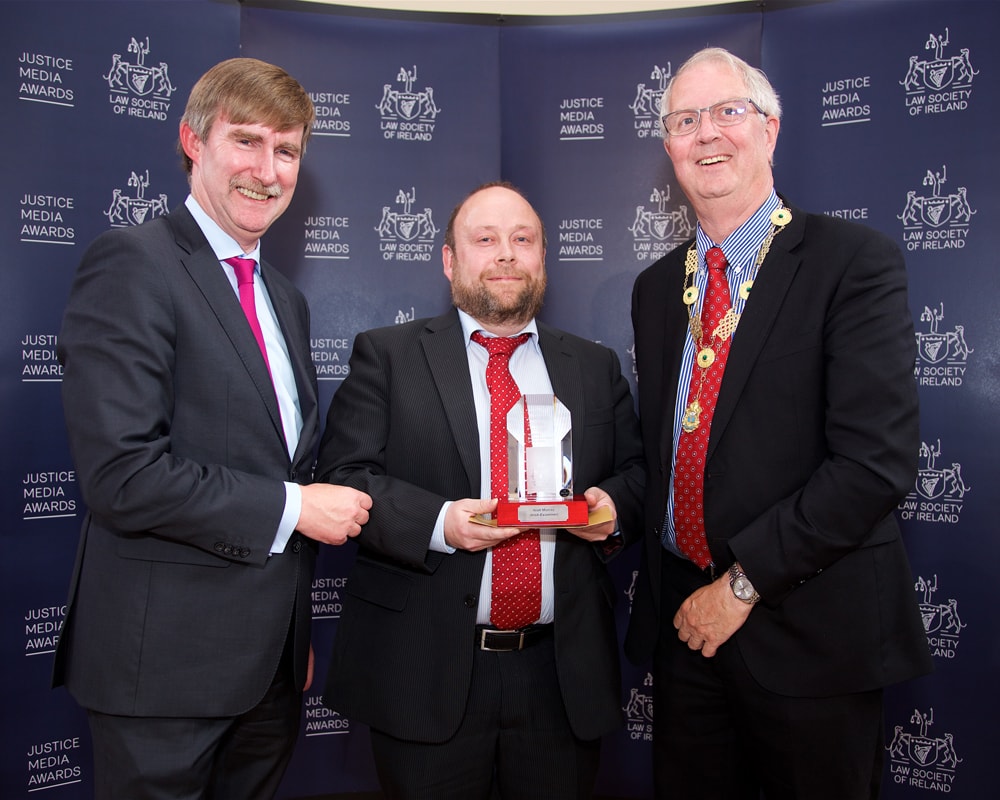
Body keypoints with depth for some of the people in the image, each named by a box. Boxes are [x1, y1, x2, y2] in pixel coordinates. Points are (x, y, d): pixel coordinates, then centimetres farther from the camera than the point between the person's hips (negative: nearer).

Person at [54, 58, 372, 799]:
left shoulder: (286, 298, 12)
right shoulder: (132, 264, -13)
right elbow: (121, 474, -23)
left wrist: (299, 633, 16)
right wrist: (292, 508, -15)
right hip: (167, 661, -7)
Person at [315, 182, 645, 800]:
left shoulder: (597, 368, 10)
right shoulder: (387, 355, 1)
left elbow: (638, 473, 12)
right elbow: (342, 479, -6)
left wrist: (614, 507, -10)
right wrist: (437, 522, -21)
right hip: (427, 674, -2)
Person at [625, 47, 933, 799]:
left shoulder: (854, 262, -10)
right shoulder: (656, 286, 9)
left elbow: (877, 460, -18)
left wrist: (746, 582, -15)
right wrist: (663, 587, 2)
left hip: (809, 628, -4)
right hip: (684, 617, 5)